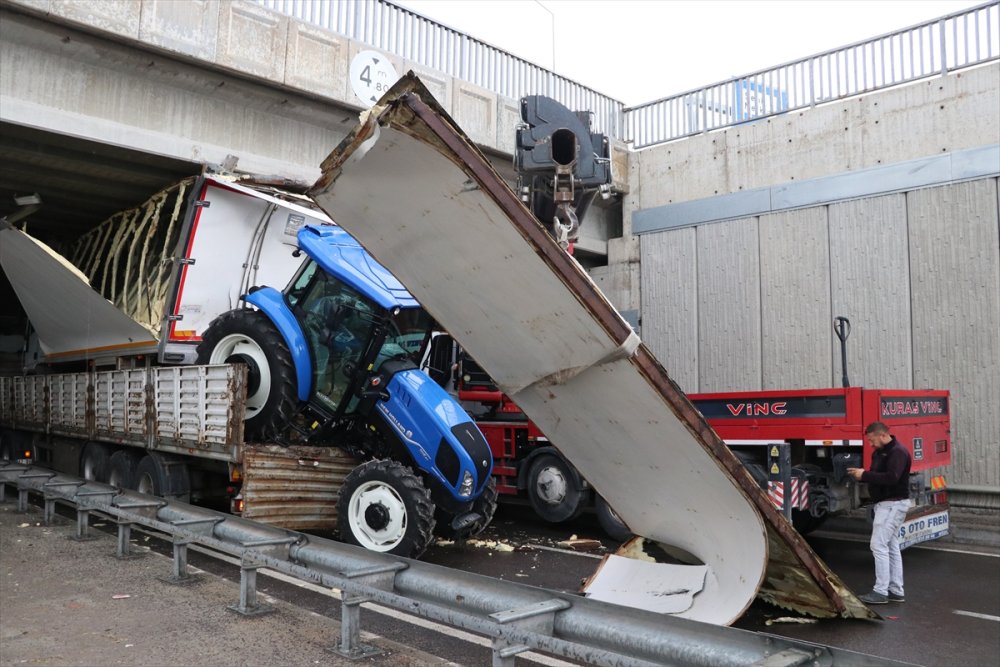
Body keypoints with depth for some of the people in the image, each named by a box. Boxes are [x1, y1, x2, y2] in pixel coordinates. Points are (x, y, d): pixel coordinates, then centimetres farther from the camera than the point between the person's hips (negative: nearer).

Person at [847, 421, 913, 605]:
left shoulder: (898, 452, -17)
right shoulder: (880, 452, 13)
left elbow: (891, 478, -29)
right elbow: (877, 475, 19)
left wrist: (865, 475, -22)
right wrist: (860, 474, -1)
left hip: (893, 504, -10)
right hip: (886, 503, 10)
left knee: (879, 545, -10)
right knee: (891, 546, 13)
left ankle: (880, 592, -6)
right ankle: (896, 591, 19)